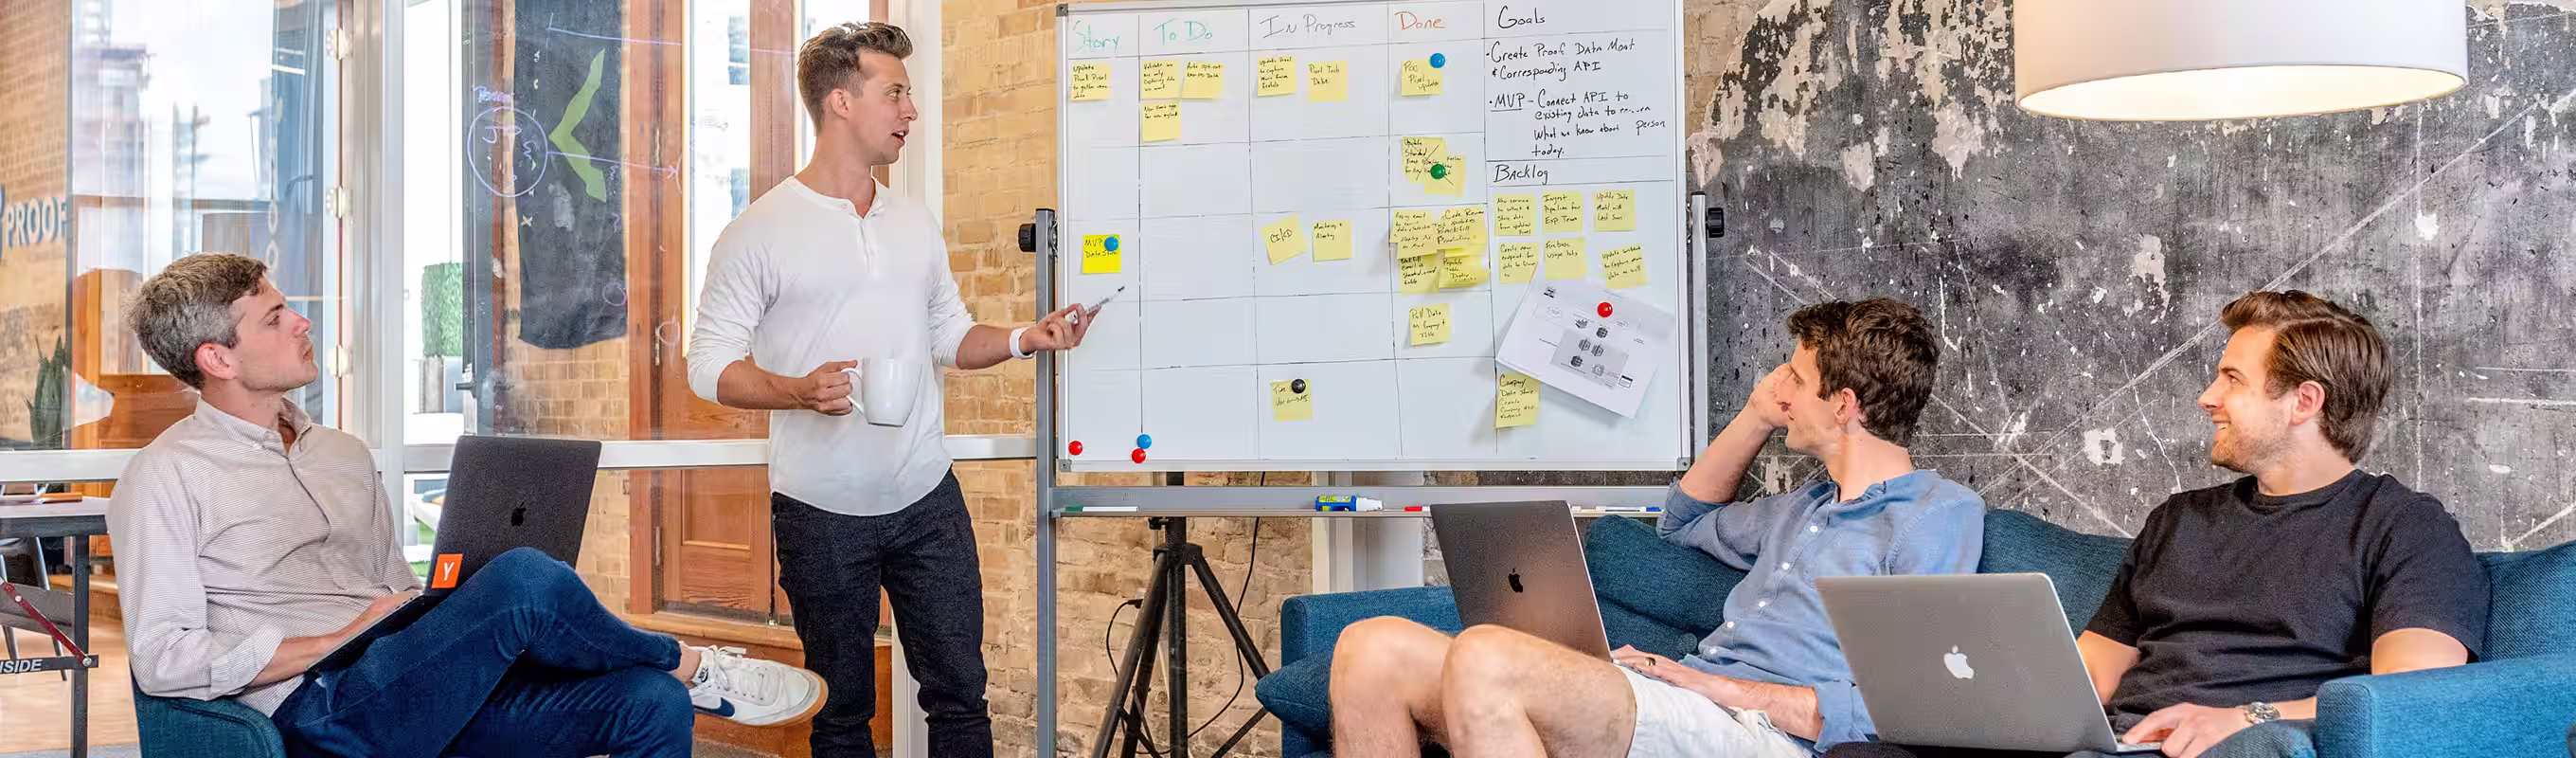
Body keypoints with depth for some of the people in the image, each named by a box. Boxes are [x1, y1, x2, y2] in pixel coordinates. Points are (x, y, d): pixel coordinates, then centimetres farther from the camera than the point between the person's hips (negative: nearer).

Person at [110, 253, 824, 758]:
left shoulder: (344, 454, 23)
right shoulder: (167, 477, 0)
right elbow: (163, 660, -9)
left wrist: (445, 606, 3)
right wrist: (340, 640, -11)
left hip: (426, 698, 7)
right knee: (524, 577, -29)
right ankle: (688, 665, -3)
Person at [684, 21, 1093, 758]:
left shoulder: (915, 221, 10)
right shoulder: (759, 232, -7)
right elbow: (710, 364, -8)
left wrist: (1024, 338, -1)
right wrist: (801, 390, -25)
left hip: (928, 501, 4)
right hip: (822, 511, -4)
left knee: (960, 692, 6)